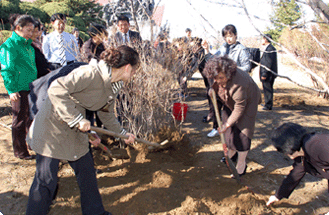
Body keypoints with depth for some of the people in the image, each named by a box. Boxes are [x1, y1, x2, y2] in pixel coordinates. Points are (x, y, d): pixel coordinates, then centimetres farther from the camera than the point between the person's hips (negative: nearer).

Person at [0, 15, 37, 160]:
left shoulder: (28, 44, 15)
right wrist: (12, 90, -19)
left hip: (31, 88, 8)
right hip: (19, 90, -8)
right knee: (20, 121, 3)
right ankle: (20, 151, 16)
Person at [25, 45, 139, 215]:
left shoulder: (114, 85, 2)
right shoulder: (91, 73, -27)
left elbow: (107, 114, 16)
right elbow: (56, 90, -31)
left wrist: (123, 133, 22)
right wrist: (77, 119, -30)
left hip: (74, 130, 8)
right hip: (52, 124, -8)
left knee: (86, 171, 14)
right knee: (46, 179, 1)